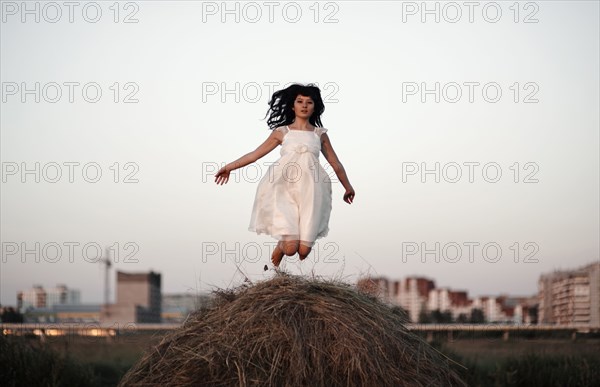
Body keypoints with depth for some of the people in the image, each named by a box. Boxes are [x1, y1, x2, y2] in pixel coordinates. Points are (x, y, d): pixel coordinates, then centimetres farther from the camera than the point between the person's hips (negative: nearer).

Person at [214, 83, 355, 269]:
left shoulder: (320, 134, 17)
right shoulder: (282, 132, 14)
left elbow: (335, 163, 26)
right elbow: (255, 154, 18)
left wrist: (348, 187, 34)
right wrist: (229, 167, 15)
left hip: (310, 191, 2)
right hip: (285, 188, -2)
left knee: (303, 250, -10)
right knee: (290, 247, -16)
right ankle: (273, 265, 19)